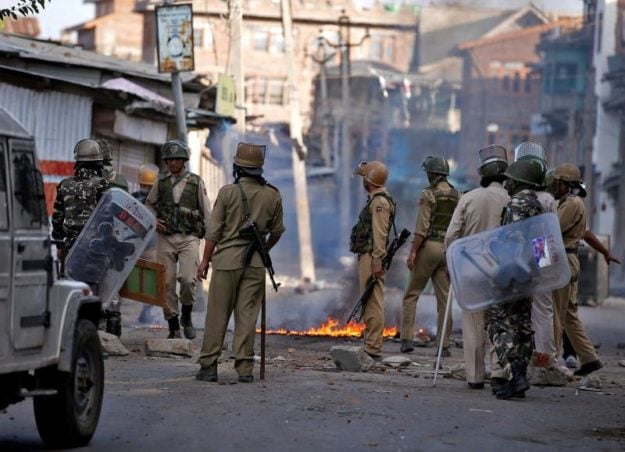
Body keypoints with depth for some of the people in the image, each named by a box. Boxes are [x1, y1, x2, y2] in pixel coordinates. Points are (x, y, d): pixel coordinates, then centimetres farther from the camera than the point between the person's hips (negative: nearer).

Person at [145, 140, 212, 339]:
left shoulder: (196, 182, 4)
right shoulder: (160, 182, 9)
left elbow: (206, 212, 5)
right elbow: (149, 205, 21)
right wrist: (153, 220, 0)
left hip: (189, 238, -2)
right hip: (165, 238, 2)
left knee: (188, 279, -18)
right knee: (167, 282, 0)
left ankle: (186, 316, 7)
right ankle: (173, 328, 9)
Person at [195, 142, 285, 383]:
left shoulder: (228, 192, -6)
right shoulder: (273, 195, 3)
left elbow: (214, 230, -4)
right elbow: (277, 231, 13)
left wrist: (205, 259, 4)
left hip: (227, 259, -2)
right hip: (255, 262, 2)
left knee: (217, 315, 2)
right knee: (247, 315, 4)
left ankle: (208, 365, 2)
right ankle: (245, 368, 0)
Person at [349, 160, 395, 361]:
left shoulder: (380, 202, -14)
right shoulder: (375, 200, 19)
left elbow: (379, 235, -20)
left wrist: (376, 262, -24)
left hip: (371, 258, -11)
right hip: (366, 256, 11)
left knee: (373, 304, -11)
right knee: (369, 304, 13)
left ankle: (373, 349, -13)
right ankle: (370, 345, 18)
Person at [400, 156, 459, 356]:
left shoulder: (428, 194, -7)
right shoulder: (457, 196, 9)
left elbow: (422, 227, -14)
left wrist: (413, 251, -12)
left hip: (429, 246, -5)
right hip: (448, 249, 5)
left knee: (412, 294, 4)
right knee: (444, 298, 5)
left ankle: (407, 339, -4)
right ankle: (444, 345, 2)